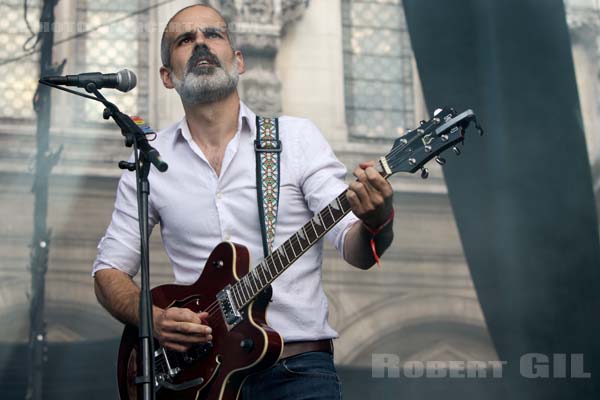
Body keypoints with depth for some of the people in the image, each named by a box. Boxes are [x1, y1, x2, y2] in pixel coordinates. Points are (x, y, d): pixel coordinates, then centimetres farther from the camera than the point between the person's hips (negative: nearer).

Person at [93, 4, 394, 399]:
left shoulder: (297, 137, 4)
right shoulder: (149, 161, 8)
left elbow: (355, 250, -2)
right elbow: (110, 270, 13)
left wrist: (376, 223, -25)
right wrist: (153, 318, -7)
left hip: (298, 366, -2)